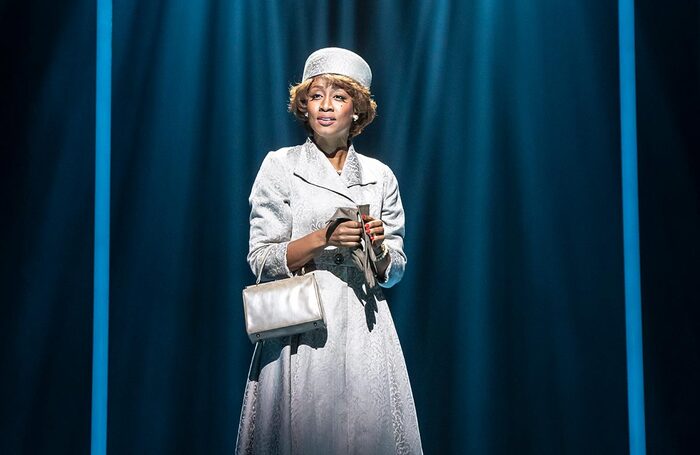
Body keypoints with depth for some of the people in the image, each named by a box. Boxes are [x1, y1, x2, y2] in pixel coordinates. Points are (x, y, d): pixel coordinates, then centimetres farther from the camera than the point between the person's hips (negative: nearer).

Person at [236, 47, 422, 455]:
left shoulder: (380, 175, 10)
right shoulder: (281, 166, 3)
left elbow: (394, 272, 12)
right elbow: (261, 260, -2)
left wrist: (379, 249, -9)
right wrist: (324, 238, -14)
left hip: (364, 328, 2)